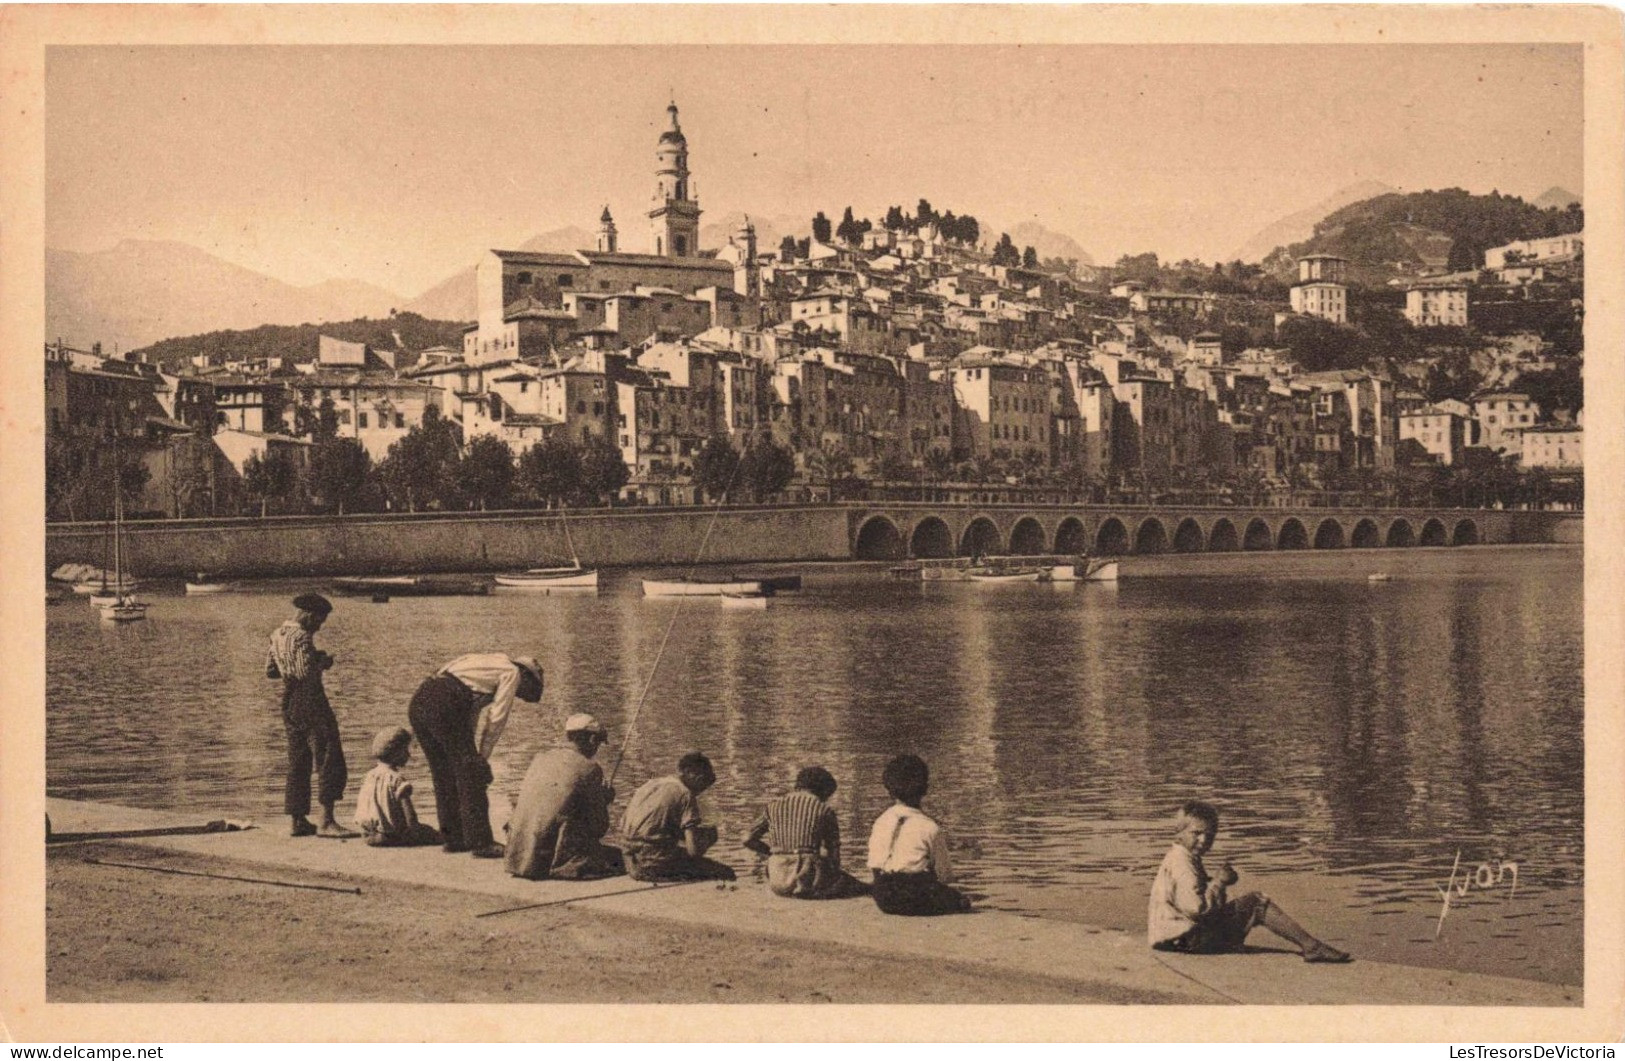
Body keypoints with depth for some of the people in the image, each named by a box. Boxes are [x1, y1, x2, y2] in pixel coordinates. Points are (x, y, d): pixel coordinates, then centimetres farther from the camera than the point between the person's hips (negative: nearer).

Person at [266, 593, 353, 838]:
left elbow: (270, 671, 18)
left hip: (289, 703, 9)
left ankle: (298, 821, 15)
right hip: (310, 701, -9)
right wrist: (324, 662, -8)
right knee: (329, 760, -8)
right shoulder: (302, 637, -16)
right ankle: (327, 821, -14)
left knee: (298, 763, 14)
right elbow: (306, 672, -25)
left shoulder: (278, 635, 12)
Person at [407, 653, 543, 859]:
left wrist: (473, 754, 25)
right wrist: (483, 755, 11)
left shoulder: (487, 664, 33)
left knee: (443, 776, 18)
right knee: (470, 776, -1)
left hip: (417, 703, 9)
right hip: (444, 707, -9)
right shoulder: (512, 672, 9)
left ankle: (453, 839, 24)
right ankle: (481, 843, 0)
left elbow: (471, 716, 31)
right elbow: (497, 718, 2)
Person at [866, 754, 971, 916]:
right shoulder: (930, 828, -13)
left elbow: (873, 865, 7)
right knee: (961, 901, 18)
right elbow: (945, 875, -4)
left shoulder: (880, 822, 2)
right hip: (915, 899, -6)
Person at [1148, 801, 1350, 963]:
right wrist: (1219, 882, -13)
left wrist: (1218, 883, 7)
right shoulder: (1181, 862, -18)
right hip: (1188, 939, -11)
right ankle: (1311, 946, -12)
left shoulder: (1186, 858, 17)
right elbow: (1196, 907, -28)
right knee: (1257, 902, -12)